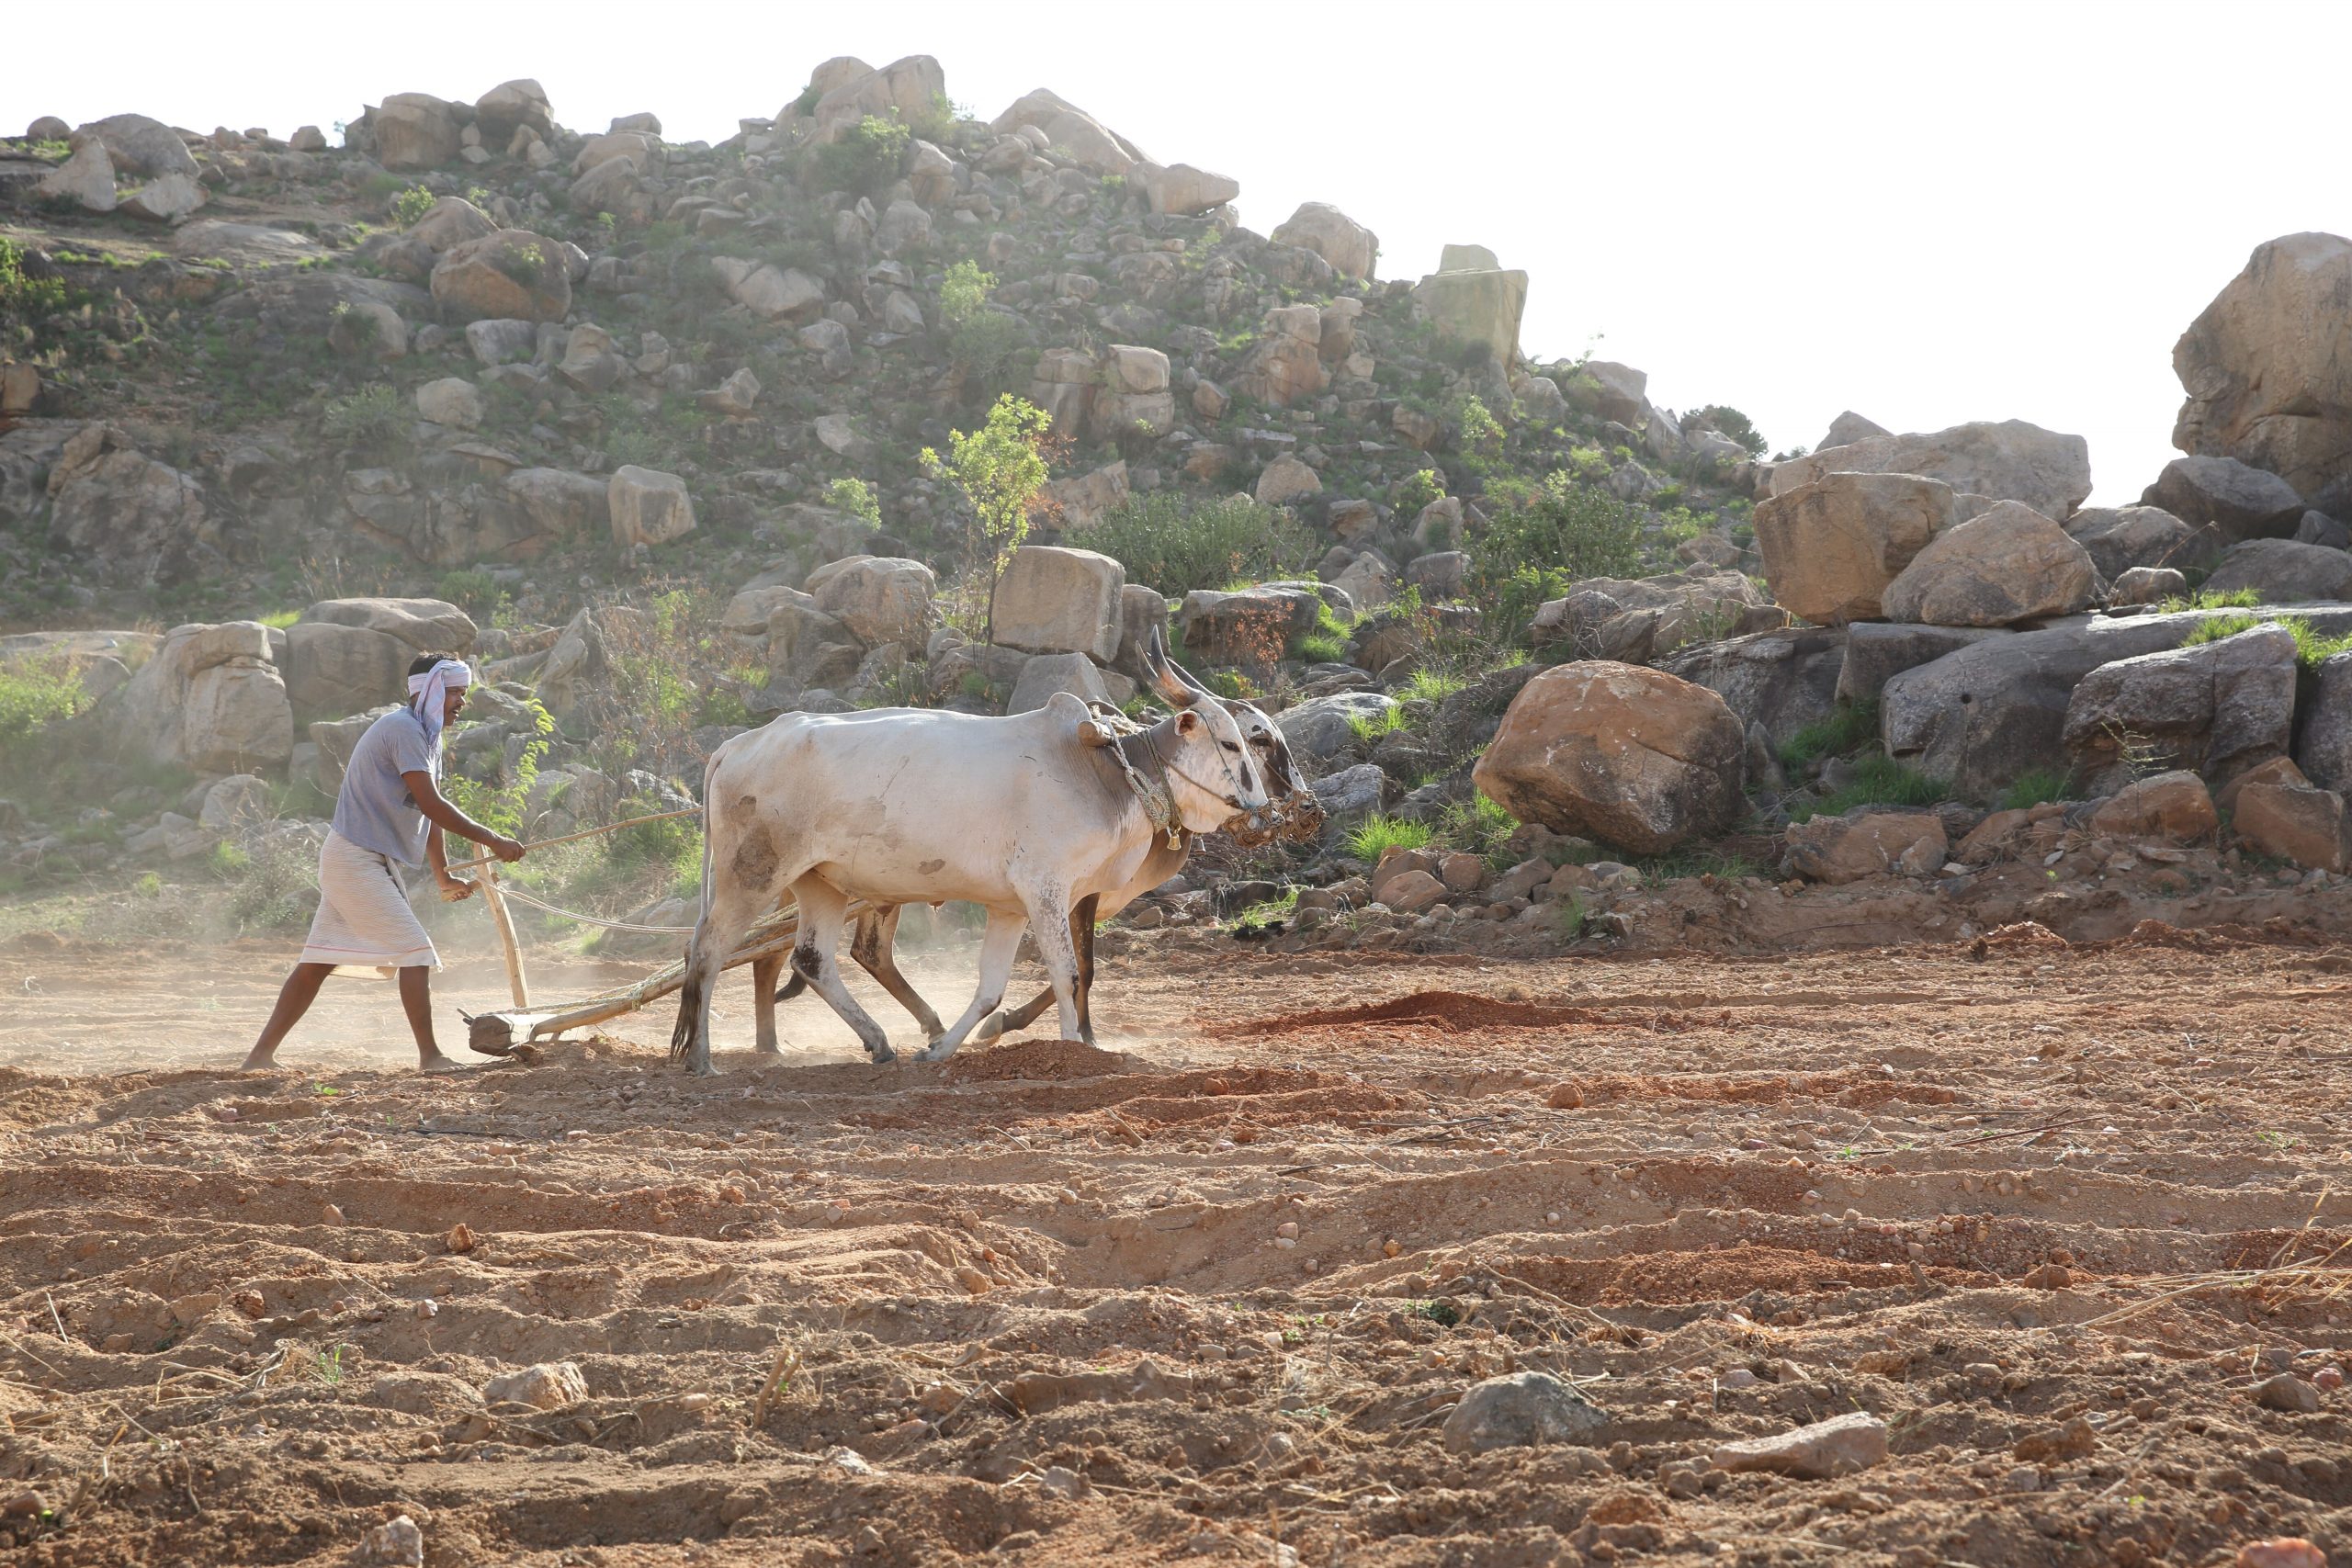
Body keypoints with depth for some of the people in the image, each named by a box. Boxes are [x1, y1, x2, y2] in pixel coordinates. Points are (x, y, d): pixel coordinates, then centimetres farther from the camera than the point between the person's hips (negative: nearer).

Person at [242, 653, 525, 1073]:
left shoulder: (427, 735, 15)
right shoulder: (404, 729, -17)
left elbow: (428, 811, 18)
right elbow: (431, 804, -24)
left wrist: (444, 876, 15)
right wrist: (492, 840, -21)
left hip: (368, 860, 10)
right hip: (355, 859, -10)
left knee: (319, 960, 10)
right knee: (415, 951, -10)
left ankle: (262, 1054, 12)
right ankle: (429, 1057, -9)